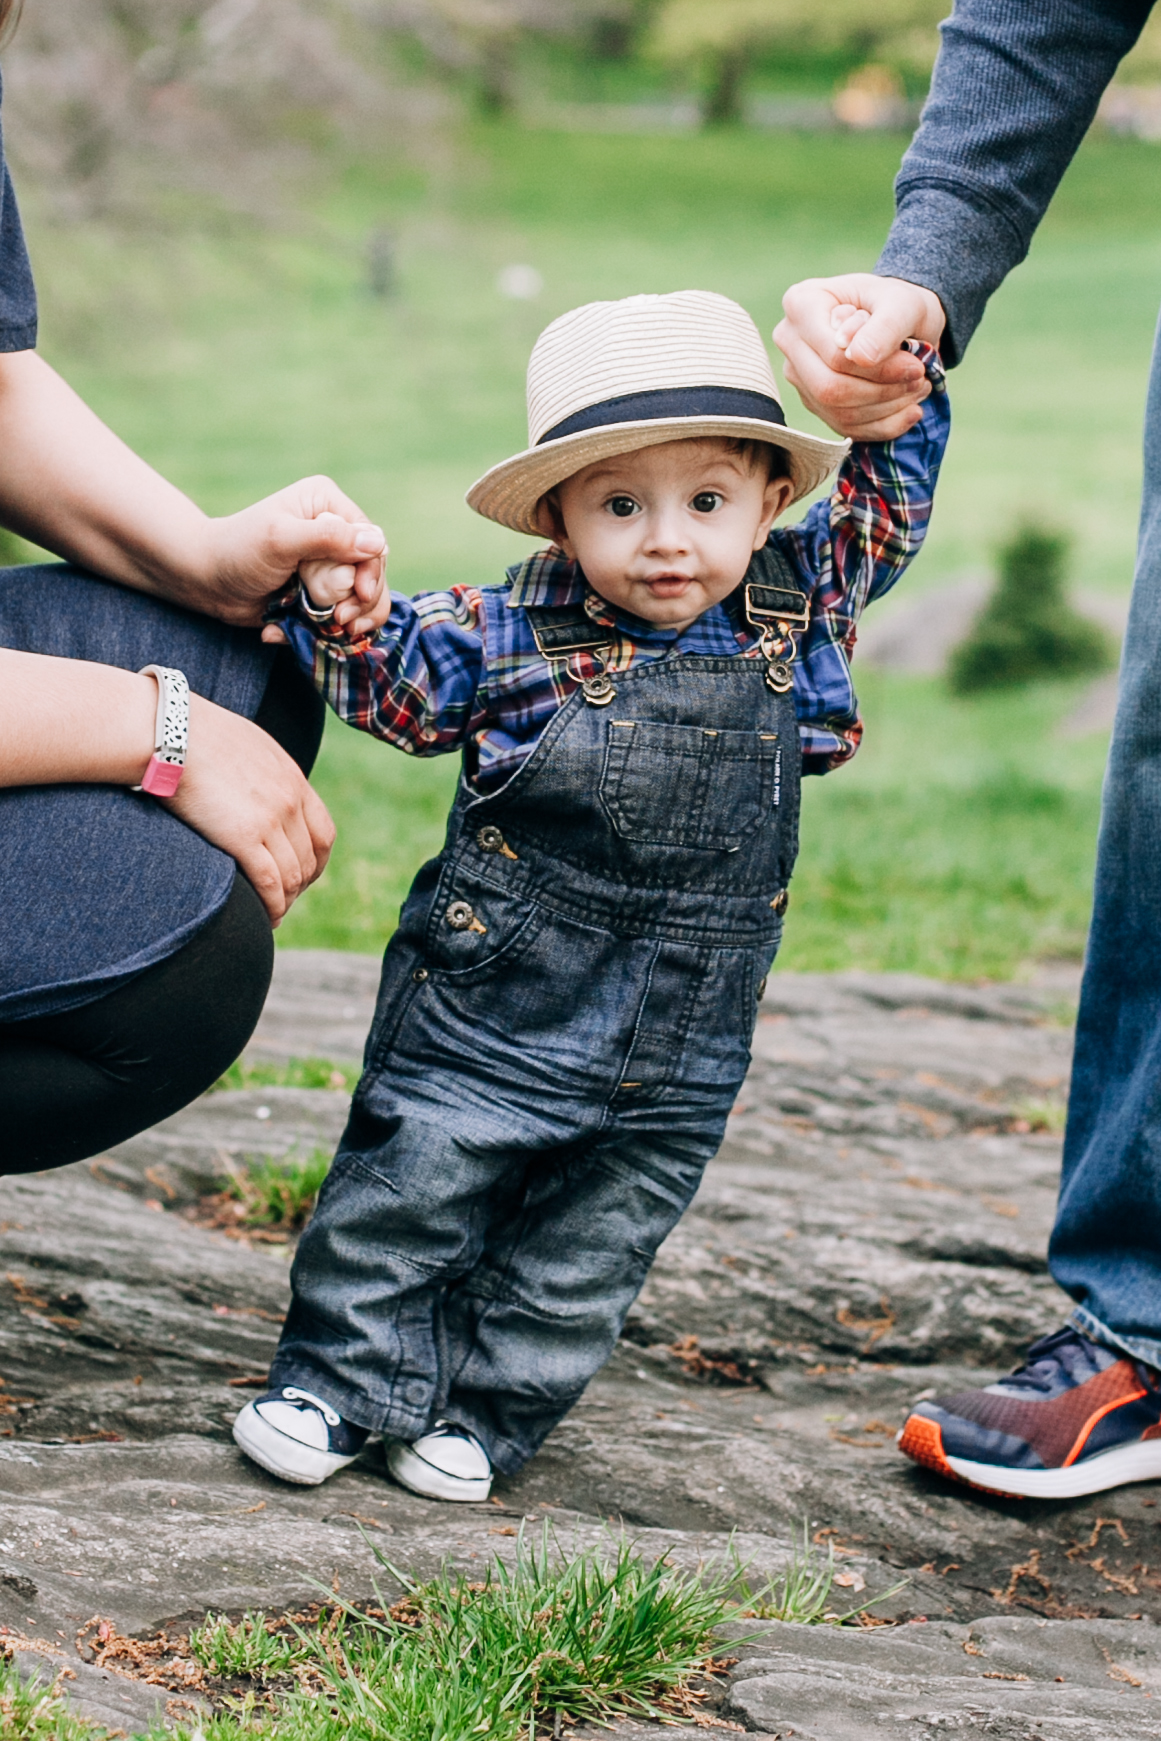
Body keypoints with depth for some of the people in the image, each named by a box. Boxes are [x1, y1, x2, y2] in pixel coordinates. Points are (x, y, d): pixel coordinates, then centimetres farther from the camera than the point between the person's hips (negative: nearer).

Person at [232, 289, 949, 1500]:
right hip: (491, 1008, -2)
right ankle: (341, 1379, 24)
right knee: (405, 1198, 6)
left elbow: (888, 507, 9)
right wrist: (331, 599, -23)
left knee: (579, 1260, 12)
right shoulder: (513, 638, -11)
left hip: (676, 1054, 2)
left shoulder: (793, 609, -2)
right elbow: (386, 676, -4)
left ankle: (488, 1407, 29)